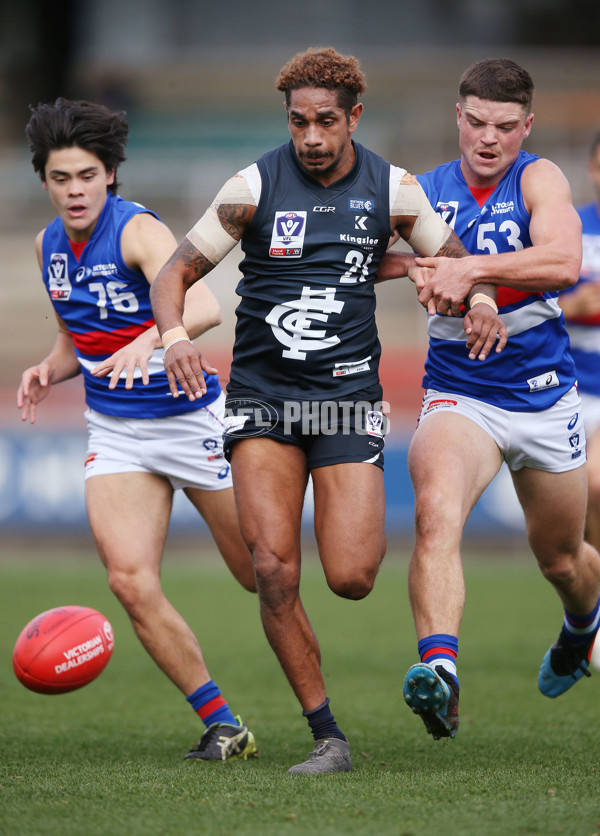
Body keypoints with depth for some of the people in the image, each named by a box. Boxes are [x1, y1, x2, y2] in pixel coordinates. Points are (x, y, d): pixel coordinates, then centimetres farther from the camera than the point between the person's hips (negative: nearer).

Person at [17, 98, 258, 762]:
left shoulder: (138, 231, -19)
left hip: (192, 419, -5)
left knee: (261, 574, 5)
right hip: (115, 430, 5)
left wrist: (150, 340, -56)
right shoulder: (49, 245, 4)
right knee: (130, 579, -13)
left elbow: (203, 307, -37)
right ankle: (221, 725, -3)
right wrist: (51, 369, 0)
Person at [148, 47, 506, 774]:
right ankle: (327, 737, -2)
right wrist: (174, 337, -22)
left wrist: (481, 302, -9)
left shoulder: (391, 189, 0)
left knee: (351, 578, -10)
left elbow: (454, 261, 14)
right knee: (274, 572, -13)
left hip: (347, 396, 0)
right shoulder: (255, 187, -5)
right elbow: (175, 271, -1)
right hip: (261, 395, 0)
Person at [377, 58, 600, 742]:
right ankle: (438, 669, -45)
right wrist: (405, 262, -18)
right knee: (435, 510, -32)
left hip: (544, 396, 0)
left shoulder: (538, 180, -8)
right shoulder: (424, 192, 1)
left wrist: (471, 268, -36)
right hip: (457, 396, 0)